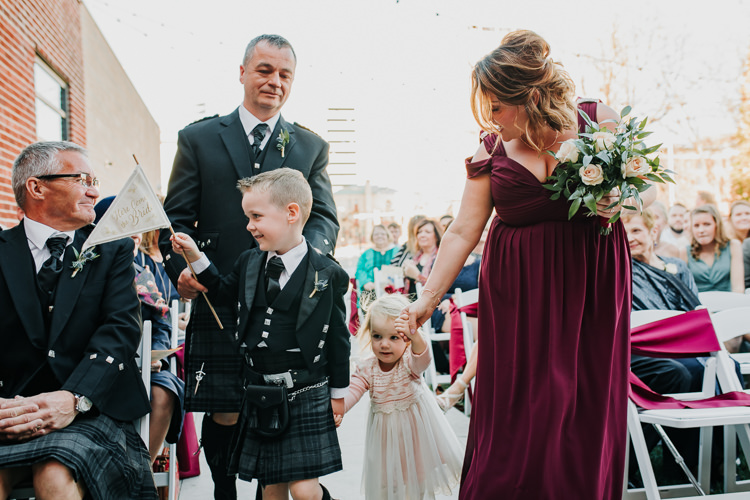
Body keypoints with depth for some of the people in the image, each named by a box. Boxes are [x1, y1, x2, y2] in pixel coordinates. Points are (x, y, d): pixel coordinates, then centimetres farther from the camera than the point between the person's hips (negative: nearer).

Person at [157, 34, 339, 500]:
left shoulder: (312, 147, 13)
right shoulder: (198, 139, 10)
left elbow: (325, 218, 5)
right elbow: (176, 217, 6)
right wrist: (181, 267, -13)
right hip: (220, 303, -1)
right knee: (225, 416, 3)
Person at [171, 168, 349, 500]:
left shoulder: (326, 274, -10)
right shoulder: (249, 262, 4)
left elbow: (337, 336, -4)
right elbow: (223, 292, 22)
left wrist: (338, 392, 1)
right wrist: (196, 258, 10)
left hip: (305, 396, -5)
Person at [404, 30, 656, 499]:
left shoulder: (599, 120, -4)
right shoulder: (491, 149, -1)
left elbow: (648, 184, 6)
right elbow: (463, 232, -1)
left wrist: (623, 199, -17)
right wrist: (427, 300, -3)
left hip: (593, 282, 0)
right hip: (518, 290, 1)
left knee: (588, 408, 6)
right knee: (519, 411, 1)